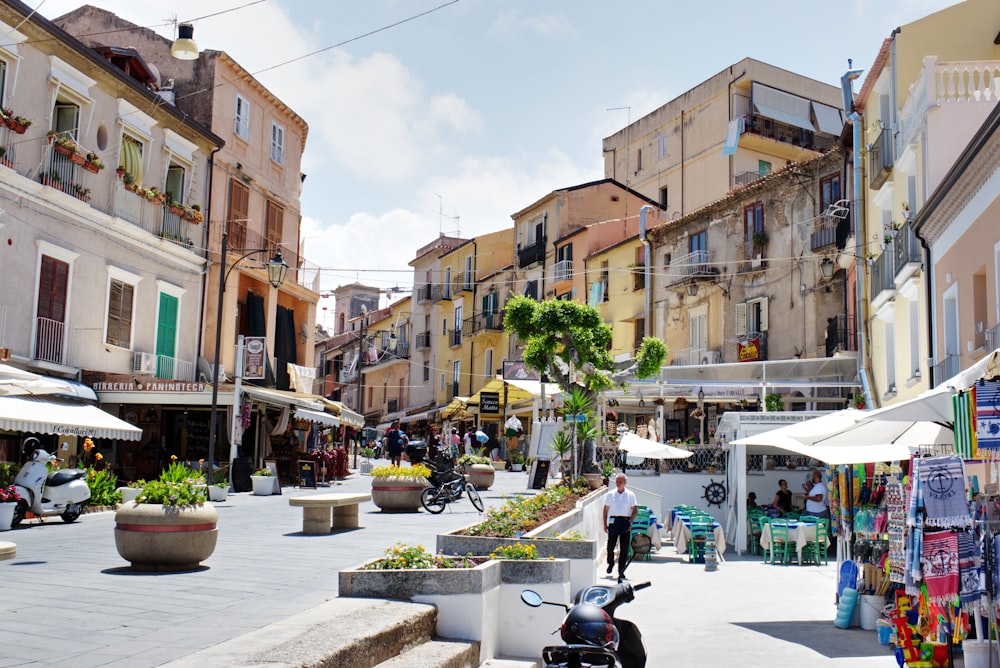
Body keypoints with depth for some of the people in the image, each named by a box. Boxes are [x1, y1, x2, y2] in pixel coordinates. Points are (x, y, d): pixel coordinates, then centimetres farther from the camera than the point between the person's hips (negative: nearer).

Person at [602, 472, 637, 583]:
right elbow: (606, 509, 9)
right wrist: (605, 524, 4)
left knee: (624, 548, 0)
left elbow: (635, 510, 5)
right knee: (610, 545, -1)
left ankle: (621, 571, 7)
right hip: (613, 521, 1)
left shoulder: (630, 495, 4)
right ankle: (610, 564, 27)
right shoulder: (610, 494, 7)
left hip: (625, 521, -1)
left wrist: (630, 522, -7)